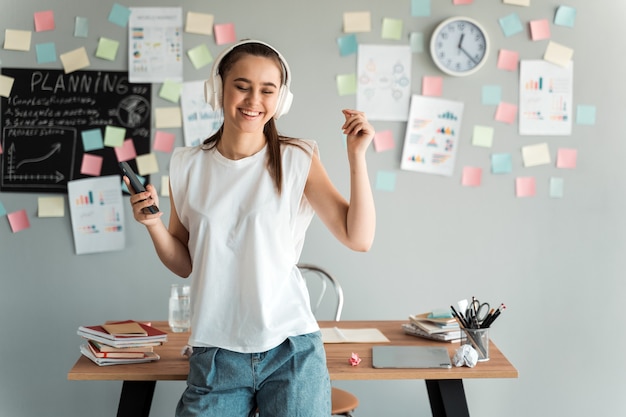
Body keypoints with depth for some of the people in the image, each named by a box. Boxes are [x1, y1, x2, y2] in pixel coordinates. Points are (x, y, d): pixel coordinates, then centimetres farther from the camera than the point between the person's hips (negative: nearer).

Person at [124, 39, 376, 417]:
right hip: (216, 353, 2)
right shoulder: (188, 166, 4)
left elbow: (359, 238, -8)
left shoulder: (298, 160, -3)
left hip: (291, 349, -2)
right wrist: (153, 223, -6)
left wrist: (357, 156, -13)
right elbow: (184, 265, 11)